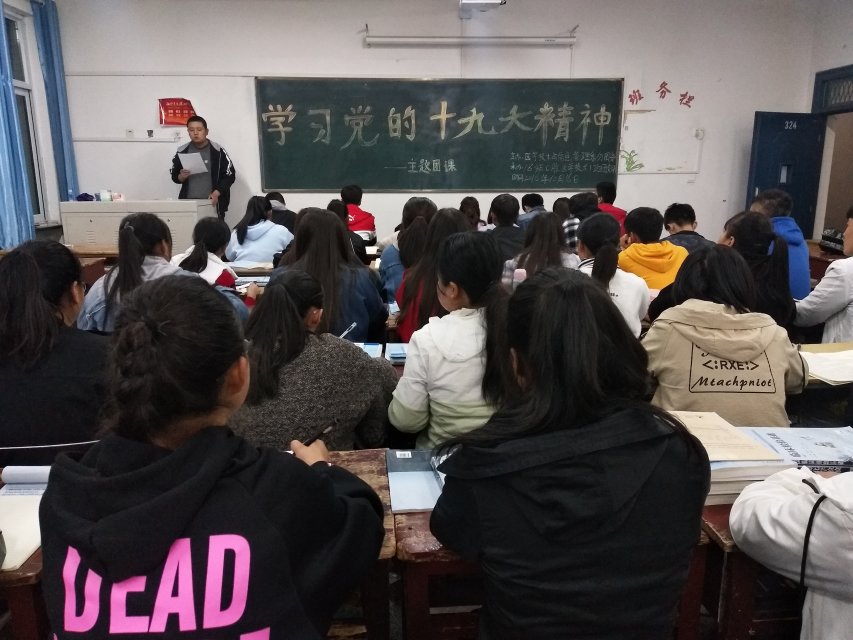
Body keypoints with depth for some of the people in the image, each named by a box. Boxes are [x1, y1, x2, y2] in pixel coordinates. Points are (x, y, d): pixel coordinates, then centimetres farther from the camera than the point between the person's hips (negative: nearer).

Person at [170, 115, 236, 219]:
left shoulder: (218, 151, -1)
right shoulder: (182, 151, 8)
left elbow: (230, 175, -1)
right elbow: (174, 176, 17)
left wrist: (216, 193, -13)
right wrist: (181, 177, -7)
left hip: (212, 203, -2)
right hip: (188, 203, 2)